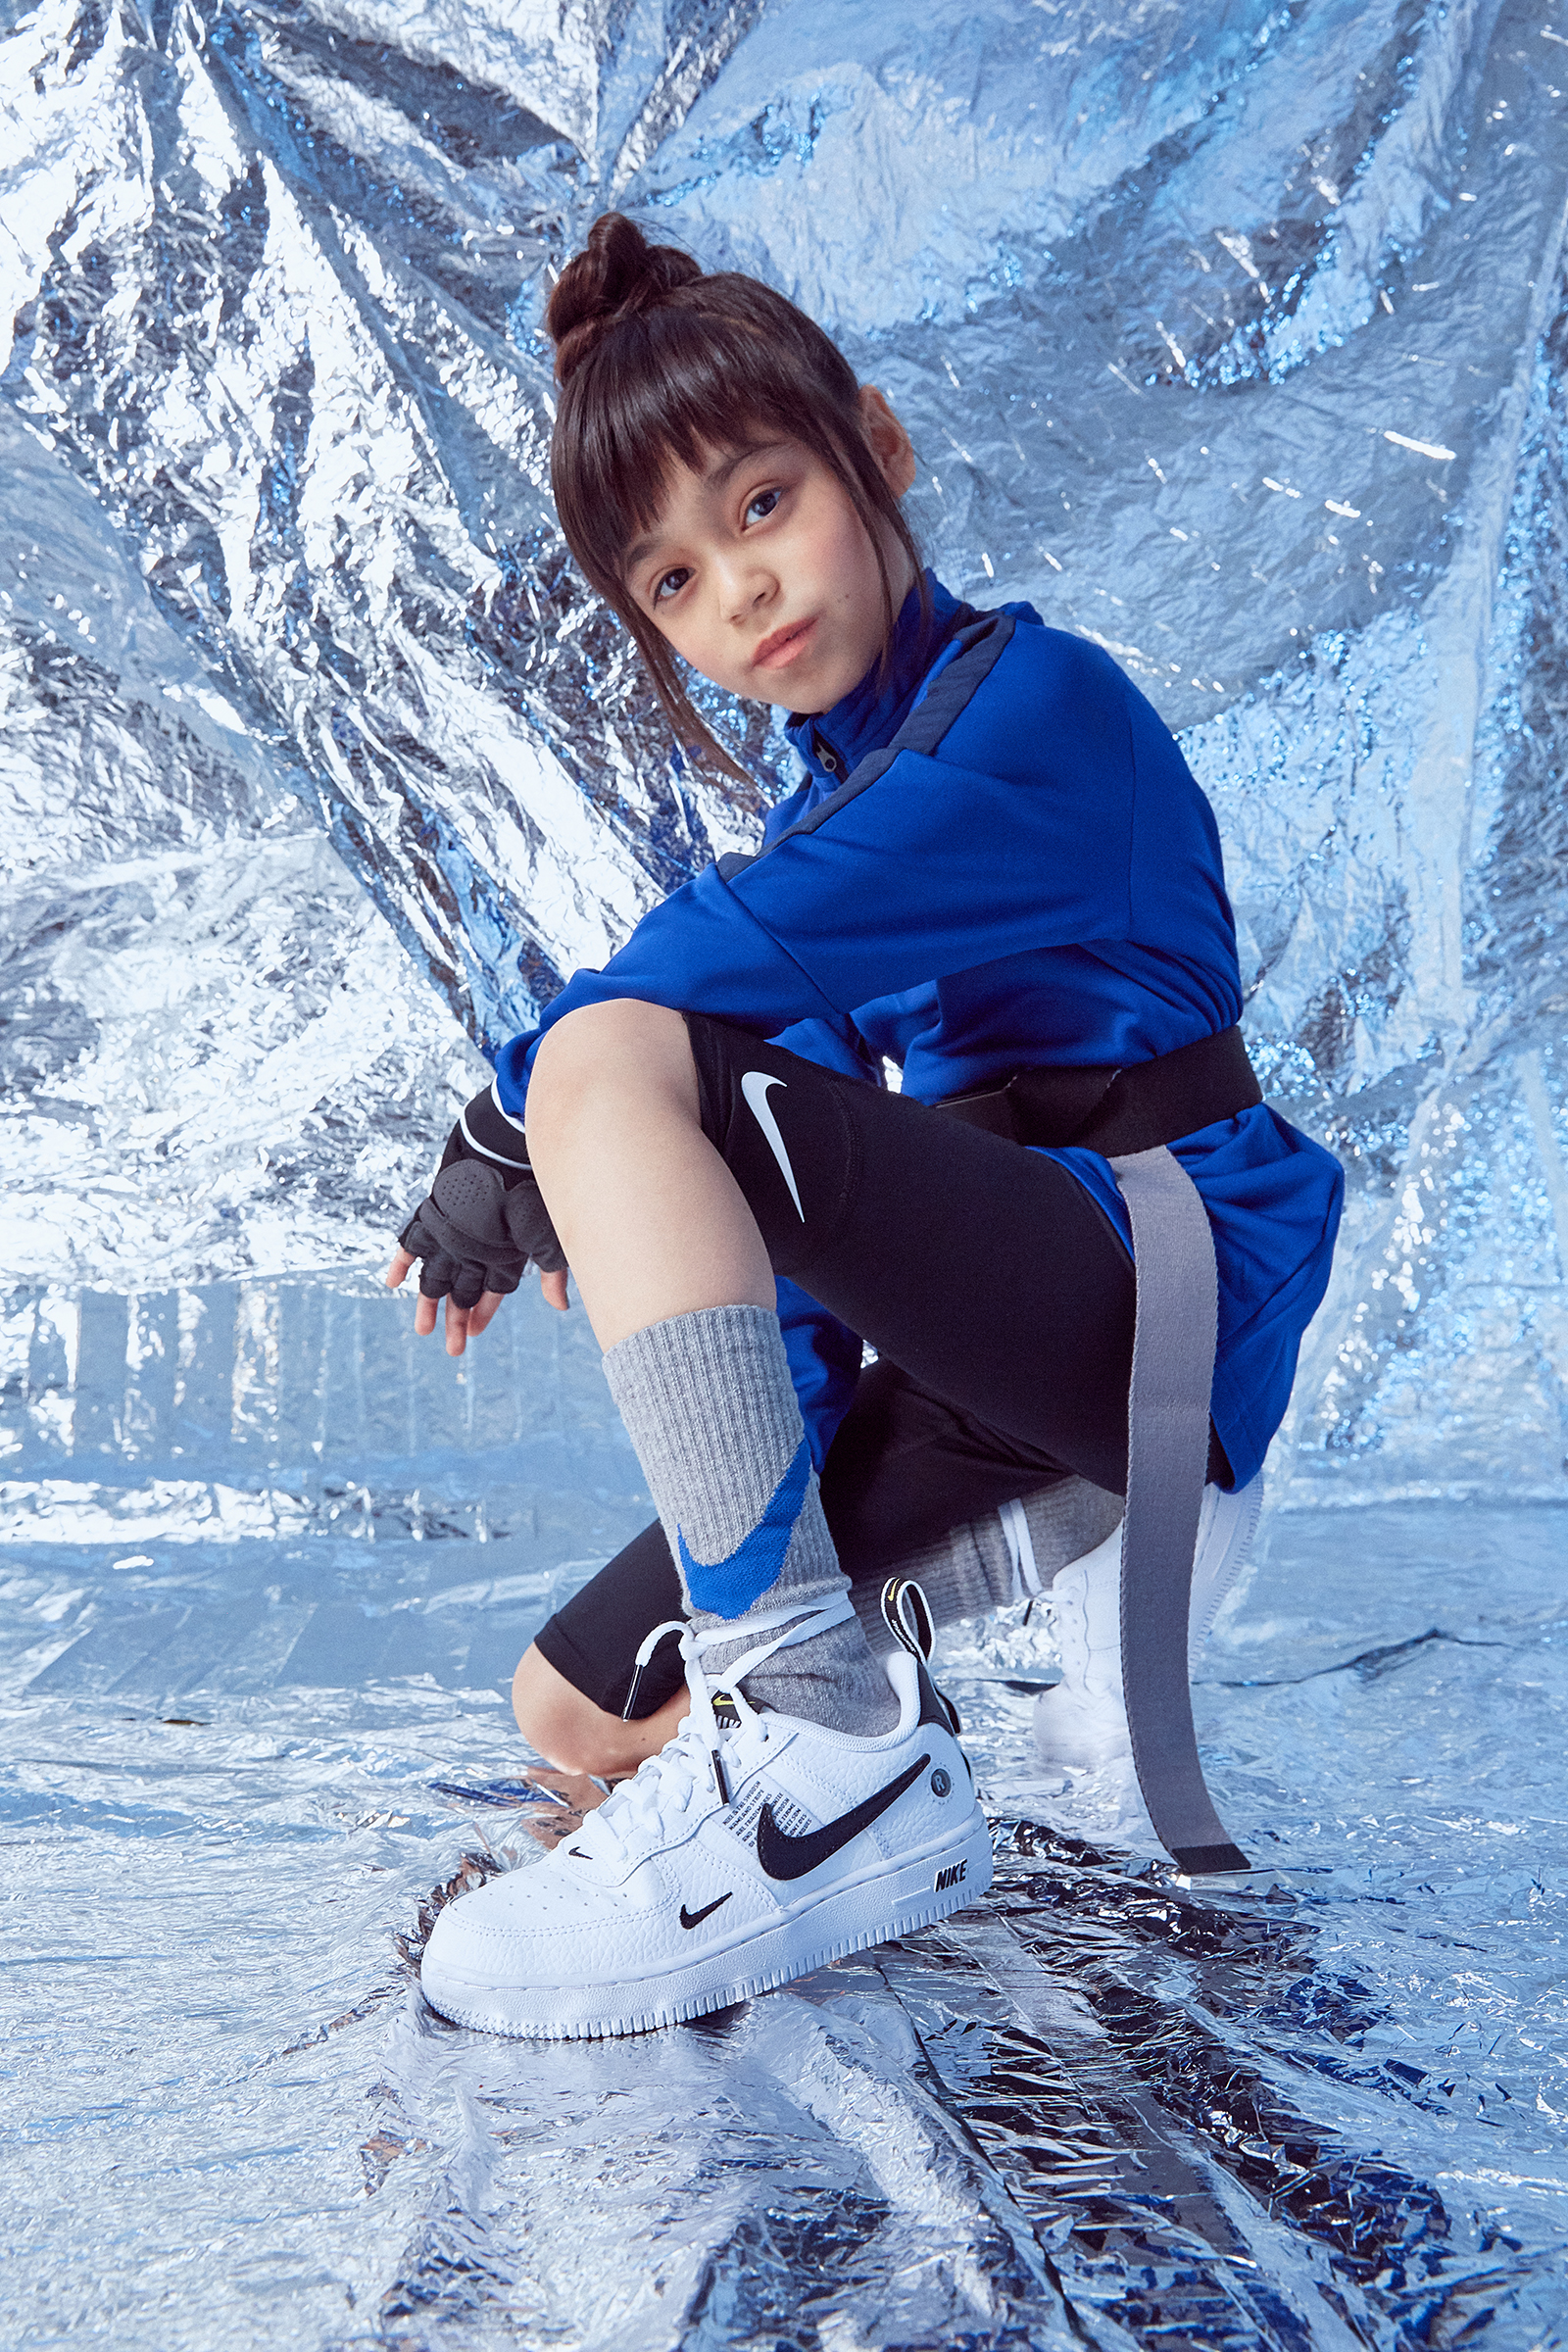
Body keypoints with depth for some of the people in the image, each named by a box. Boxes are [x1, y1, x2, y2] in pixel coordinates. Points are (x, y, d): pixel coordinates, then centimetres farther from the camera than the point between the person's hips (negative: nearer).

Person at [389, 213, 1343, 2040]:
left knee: (607, 1063, -29)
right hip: (945, 1371, 10)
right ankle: (1078, 1530, 9)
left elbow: (724, 961, -19)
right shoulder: (839, 794, 19)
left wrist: (494, 1164, -9)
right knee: (574, 1713, 7)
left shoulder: (1031, 698, -9)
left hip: (1159, 1285, -9)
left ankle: (830, 1753, -34)